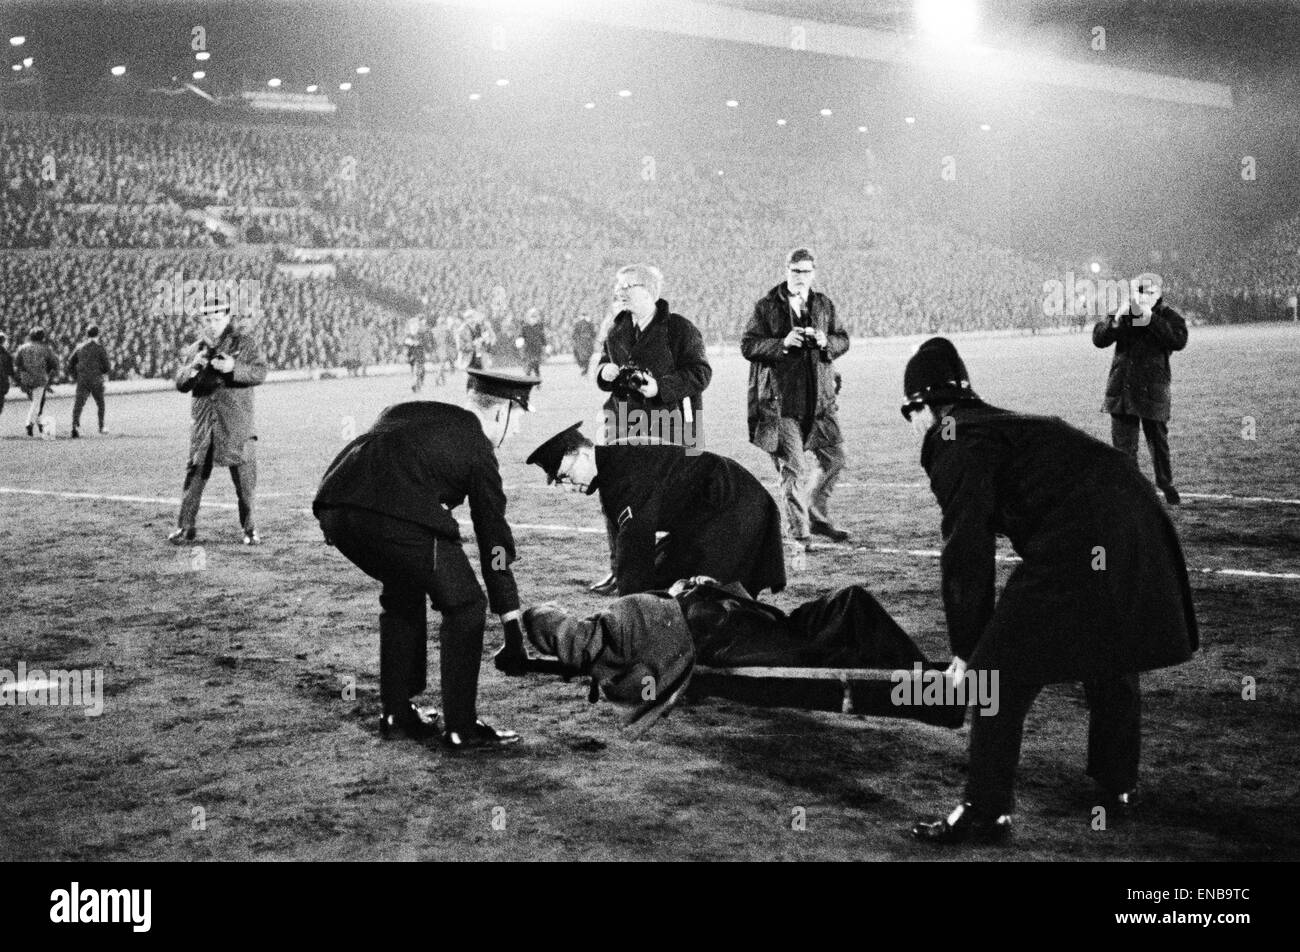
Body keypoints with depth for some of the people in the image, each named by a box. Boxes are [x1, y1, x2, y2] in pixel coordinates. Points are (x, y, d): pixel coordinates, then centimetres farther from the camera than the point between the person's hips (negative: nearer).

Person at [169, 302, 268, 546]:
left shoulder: (245, 343, 4)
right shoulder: (194, 349, 14)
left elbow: (260, 372, -7)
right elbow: (180, 384, 9)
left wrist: (233, 367, -23)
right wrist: (193, 367, -11)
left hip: (236, 424, -3)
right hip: (202, 424, 3)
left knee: (245, 477, -1)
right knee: (194, 474, 2)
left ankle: (250, 529, 9)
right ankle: (185, 527, 10)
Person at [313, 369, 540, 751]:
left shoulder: (407, 411, 33)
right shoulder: (476, 447, 16)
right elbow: (494, 537, 19)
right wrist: (511, 621, 24)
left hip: (332, 506, 7)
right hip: (398, 516, -7)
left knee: (403, 591, 31)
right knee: (465, 605, 11)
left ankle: (396, 712, 35)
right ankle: (460, 727, 12)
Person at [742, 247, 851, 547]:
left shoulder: (823, 305, 12)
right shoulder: (767, 306, -1)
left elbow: (843, 340, 14)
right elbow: (747, 345, -6)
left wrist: (826, 341, -8)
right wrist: (782, 343, -19)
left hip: (820, 398, 4)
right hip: (782, 401, -4)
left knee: (835, 460, 5)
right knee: (792, 470, -3)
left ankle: (817, 516, 25)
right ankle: (798, 533, 6)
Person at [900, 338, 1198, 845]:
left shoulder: (958, 446, 0)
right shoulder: (1009, 423, 28)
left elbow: (967, 555, -4)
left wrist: (966, 649, 5)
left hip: (1076, 545, -9)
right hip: (1138, 518, 9)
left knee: (1000, 677, 0)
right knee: (1112, 663, 27)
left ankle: (986, 813, 4)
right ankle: (1117, 785, 42)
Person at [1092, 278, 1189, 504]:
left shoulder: (1168, 316, -2)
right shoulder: (1122, 314, 6)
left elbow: (1179, 341, -20)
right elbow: (1098, 338, -1)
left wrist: (1150, 319, -24)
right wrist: (1117, 320, -18)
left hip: (1153, 390, -2)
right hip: (1122, 390, 2)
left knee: (1159, 440, 11)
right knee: (1123, 444, 0)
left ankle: (1166, 483, 31)